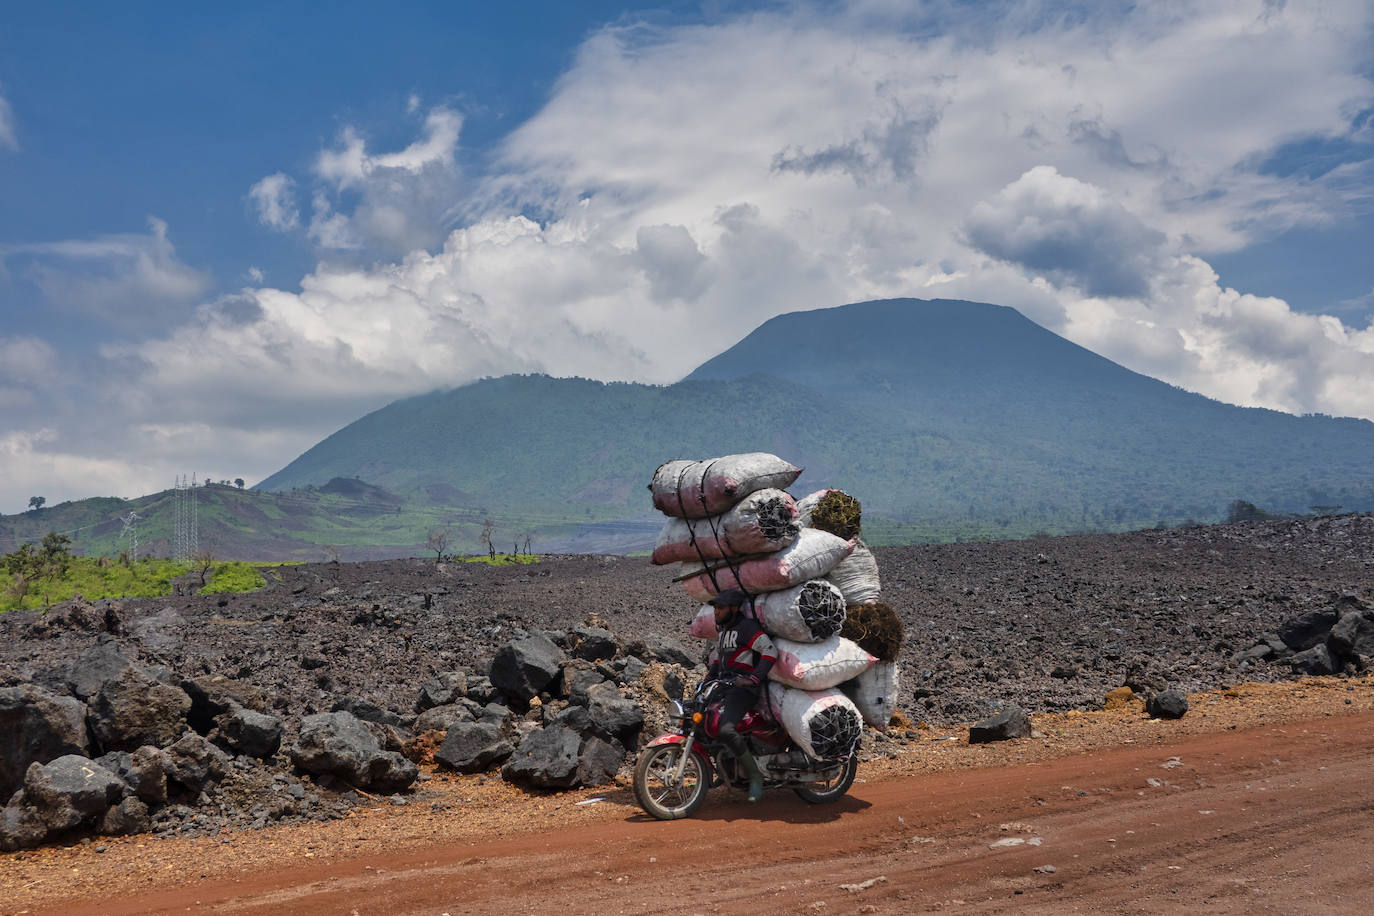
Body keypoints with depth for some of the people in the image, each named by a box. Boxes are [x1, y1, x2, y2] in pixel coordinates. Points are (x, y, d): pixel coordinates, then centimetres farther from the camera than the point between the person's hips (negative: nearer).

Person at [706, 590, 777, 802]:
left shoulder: (747, 627, -10)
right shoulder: (723, 629, 20)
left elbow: (770, 651, -20)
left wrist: (754, 679, -28)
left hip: (743, 687, -10)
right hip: (723, 685, 10)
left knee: (726, 730, -29)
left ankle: (755, 775, -15)